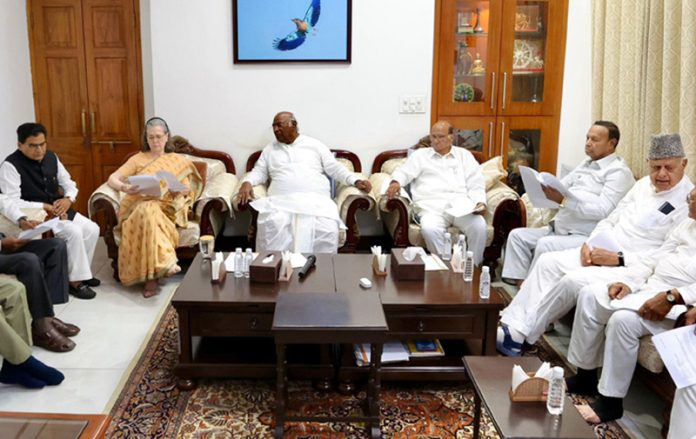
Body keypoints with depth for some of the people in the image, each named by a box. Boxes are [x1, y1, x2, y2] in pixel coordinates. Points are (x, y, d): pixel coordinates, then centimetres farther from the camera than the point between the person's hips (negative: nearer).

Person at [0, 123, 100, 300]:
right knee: (74, 232, -26)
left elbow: (69, 183, 13)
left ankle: (82, 272, 11)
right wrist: (44, 207, -24)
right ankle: (75, 281, -13)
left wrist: (68, 199, -10)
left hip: (59, 210, 7)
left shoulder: (51, 157, 5)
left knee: (92, 229, -7)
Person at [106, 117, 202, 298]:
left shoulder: (179, 160, 18)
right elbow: (112, 179, 7)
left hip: (166, 207, 0)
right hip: (139, 206, 1)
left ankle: (150, 276, -40)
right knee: (147, 211, -38)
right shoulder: (137, 159, 17)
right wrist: (124, 187, -17)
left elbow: (187, 189, 8)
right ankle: (166, 262, -45)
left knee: (151, 214, -38)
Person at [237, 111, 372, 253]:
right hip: (281, 201, 1)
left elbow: (335, 168, 15)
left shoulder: (314, 145, 19)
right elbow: (259, 171, 21)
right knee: (272, 225, -34)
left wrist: (356, 181, -1)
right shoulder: (270, 149, 26)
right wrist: (247, 182, -3)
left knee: (327, 229, -32)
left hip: (315, 200, -1)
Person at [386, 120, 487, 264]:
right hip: (431, 205, -1)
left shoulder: (464, 155, 21)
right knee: (430, 229, -36)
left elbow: (476, 184, 15)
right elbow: (404, 172, 8)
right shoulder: (420, 155, 20)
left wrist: (480, 202, -5)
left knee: (479, 226, -30)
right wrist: (395, 182, -17)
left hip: (460, 203, 1)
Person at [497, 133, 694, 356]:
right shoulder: (643, 185, 12)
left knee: (573, 281, -27)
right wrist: (589, 243, -2)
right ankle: (515, 323, -10)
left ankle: (524, 331, -14)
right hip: (600, 253, 8)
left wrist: (618, 259, -22)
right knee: (548, 262, -7)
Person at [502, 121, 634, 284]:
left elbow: (603, 210, -21)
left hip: (585, 237, -9)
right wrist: (545, 187, -6)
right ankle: (519, 285, -8)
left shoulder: (618, 171, -8)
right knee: (517, 235, -3)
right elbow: (561, 186, 19)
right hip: (558, 229, 9)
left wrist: (563, 200, -29)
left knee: (545, 244, -31)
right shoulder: (585, 164, 20)